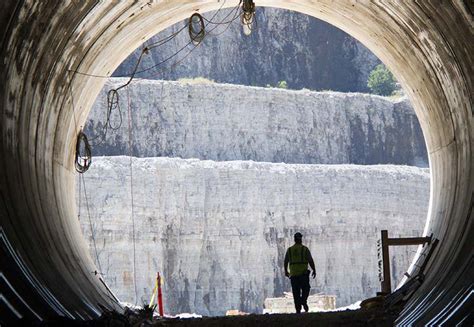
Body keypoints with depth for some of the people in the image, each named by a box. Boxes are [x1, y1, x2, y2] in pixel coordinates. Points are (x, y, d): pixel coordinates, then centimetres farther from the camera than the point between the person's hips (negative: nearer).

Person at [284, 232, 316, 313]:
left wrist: (286, 271, 22)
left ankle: (298, 309, 3)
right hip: (303, 272, -2)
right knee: (305, 289, 12)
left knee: (296, 292, 6)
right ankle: (303, 300, -14)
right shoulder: (305, 249, -4)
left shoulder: (289, 250, 4)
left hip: (293, 274, 2)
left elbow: (286, 262, 9)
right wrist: (314, 270, 2)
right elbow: (310, 261, -7)